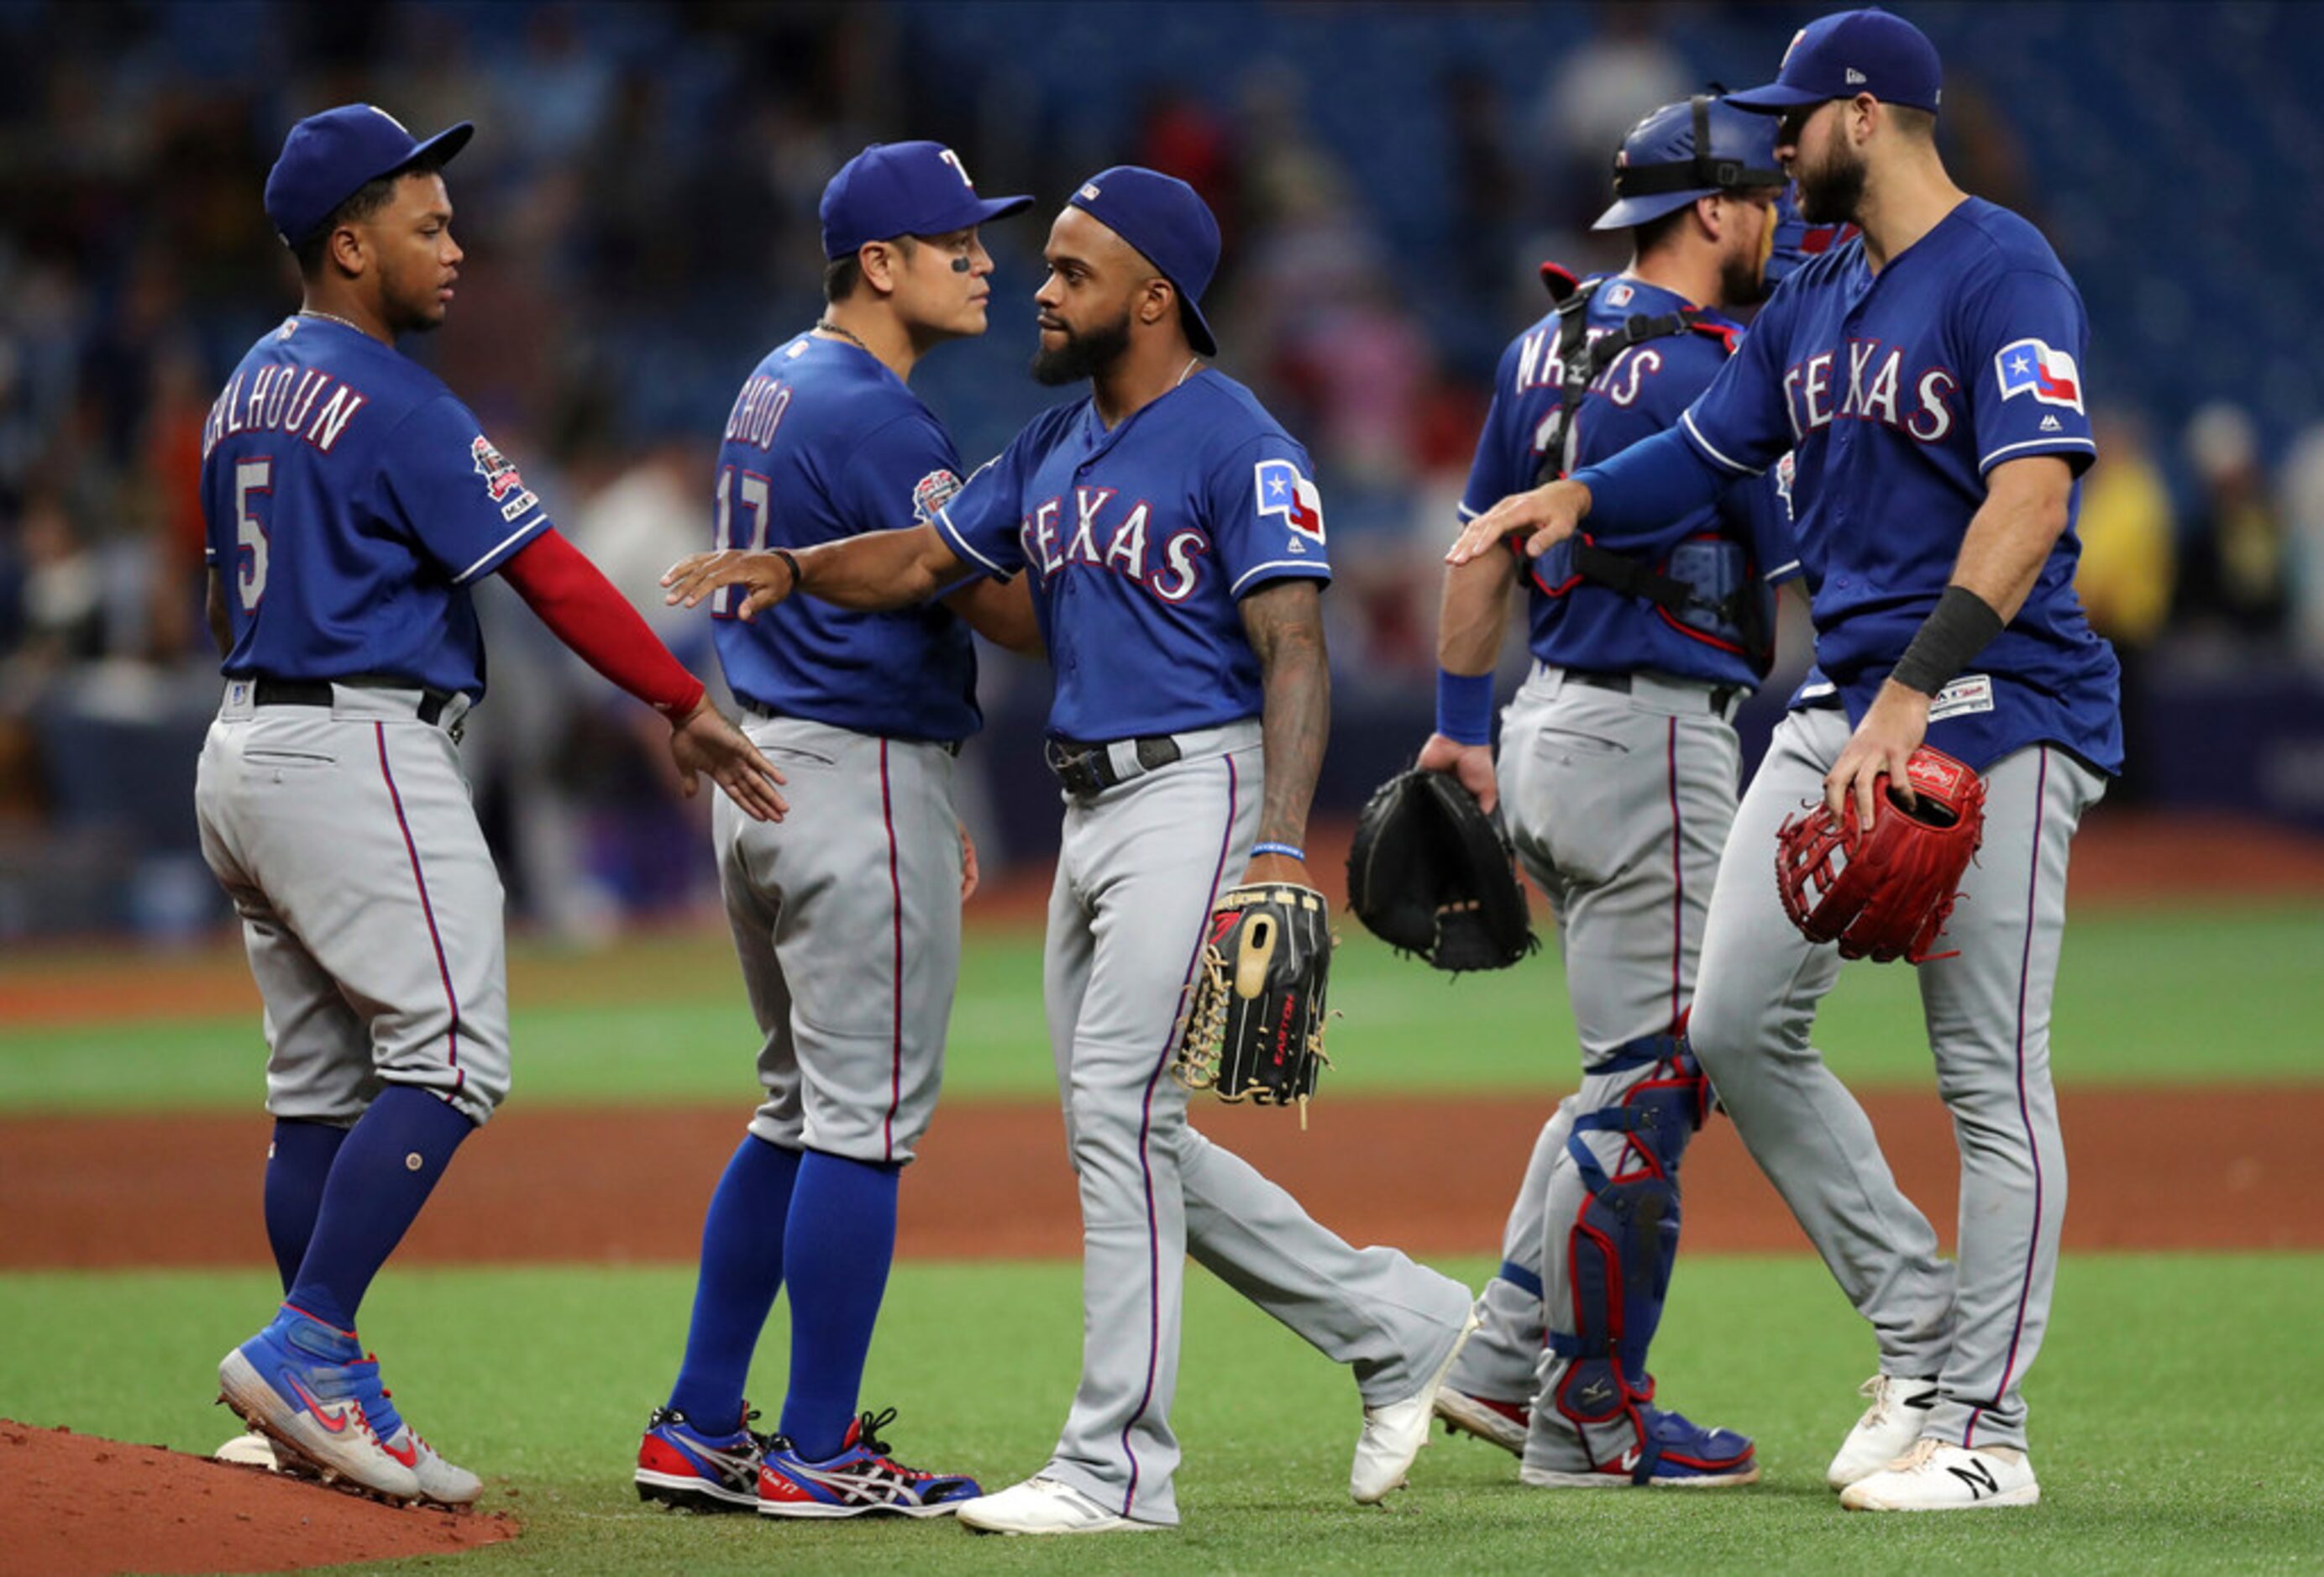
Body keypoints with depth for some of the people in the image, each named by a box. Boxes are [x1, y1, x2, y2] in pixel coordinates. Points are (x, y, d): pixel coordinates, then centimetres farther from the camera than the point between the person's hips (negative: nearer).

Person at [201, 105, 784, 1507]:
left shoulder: (250, 392, 16)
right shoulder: (396, 404, -13)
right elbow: (548, 573, -15)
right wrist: (686, 706, -12)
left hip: (246, 750, 10)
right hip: (361, 750, -10)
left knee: (323, 1087, 10)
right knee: (447, 1059, -11)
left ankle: (325, 1399, 9)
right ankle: (307, 1350, -18)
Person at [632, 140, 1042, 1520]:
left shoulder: (778, 385, 15)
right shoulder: (874, 414, -16)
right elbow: (1004, 607, -18)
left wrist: (927, 808, 20)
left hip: (761, 774, 10)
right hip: (858, 781, -10)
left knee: (804, 1112, 16)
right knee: (866, 1118, -5)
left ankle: (700, 1430, 16)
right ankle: (816, 1454, -4)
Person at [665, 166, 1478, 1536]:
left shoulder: (1240, 447, -11)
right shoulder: (1056, 448, 15)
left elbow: (1294, 654, -17)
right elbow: (928, 558, 17)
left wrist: (1280, 846, -28)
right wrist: (794, 568, -3)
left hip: (1196, 792, -9)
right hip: (1094, 808, 9)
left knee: (1120, 1107, -14)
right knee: (1128, 1131, 10)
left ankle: (1118, 1466, -10)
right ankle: (1396, 1324, 21)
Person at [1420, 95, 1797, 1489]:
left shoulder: (1548, 346, 11)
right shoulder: (1712, 378, -15)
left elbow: (1484, 546, 16)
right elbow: (1800, 586, -10)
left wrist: (1462, 726, 21)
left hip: (1549, 732, 9)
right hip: (1654, 743, -9)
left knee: (1636, 1064, 17)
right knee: (1654, 1076, -3)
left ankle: (1506, 1360, 15)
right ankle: (1589, 1414, 0)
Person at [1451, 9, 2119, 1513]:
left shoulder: (2004, 274, -13)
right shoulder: (1817, 301, 16)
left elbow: (2031, 501, -24)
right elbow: (1707, 448, 22)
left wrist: (1915, 695, -33)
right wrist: (1578, 496, 0)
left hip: (1995, 714, -9)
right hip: (1846, 704, 9)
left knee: (1992, 1077, -5)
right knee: (1739, 1022, 3)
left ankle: (1985, 1430, -1)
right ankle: (1918, 1327, 14)